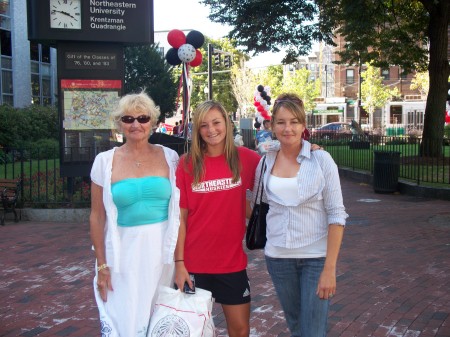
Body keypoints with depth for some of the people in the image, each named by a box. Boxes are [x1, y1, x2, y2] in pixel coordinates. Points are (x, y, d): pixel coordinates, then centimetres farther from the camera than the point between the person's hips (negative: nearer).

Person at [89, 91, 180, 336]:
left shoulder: (169, 157, 1)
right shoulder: (105, 161, -1)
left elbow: (179, 208, 7)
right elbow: (97, 217, 2)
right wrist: (101, 264, -1)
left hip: (163, 249, 1)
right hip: (124, 253, -1)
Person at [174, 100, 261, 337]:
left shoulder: (245, 158, -3)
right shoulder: (187, 164, -6)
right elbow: (180, 216, -4)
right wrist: (179, 262, -7)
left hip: (232, 261, 1)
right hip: (194, 263, -1)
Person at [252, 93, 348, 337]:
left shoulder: (321, 160, -9)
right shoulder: (266, 162, 1)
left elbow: (336, 215, -11)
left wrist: (329, 269, -15)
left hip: (316, 257, -3)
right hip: (278, 256, 3)